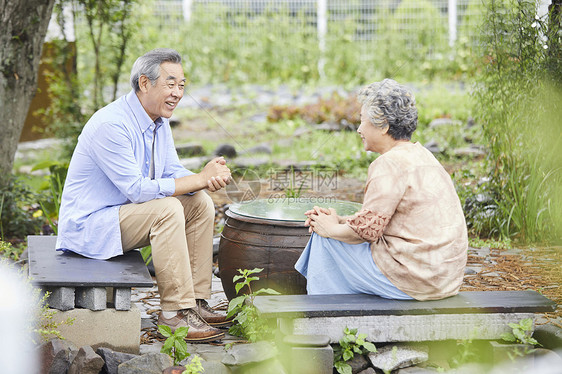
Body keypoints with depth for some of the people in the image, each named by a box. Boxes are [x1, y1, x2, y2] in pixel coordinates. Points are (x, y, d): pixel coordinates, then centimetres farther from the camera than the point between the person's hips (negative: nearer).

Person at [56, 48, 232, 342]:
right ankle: (175, 312, -25)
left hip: (129, 211, 10)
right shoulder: (111, 124, -25)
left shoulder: (158, 121, 6)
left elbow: (173, 174, 6)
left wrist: (208, 179, -17)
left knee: (200, 203, -4)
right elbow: (137, 190, -29)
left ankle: (195, 301, -2)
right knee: (167, 210, -29)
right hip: (89, 223, -9)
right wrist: (200, 178, -26)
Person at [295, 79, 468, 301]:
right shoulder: (420, 155, 13)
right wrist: (340, 220, 10)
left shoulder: (390, 165, -16)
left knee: (325, 240, 3)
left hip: (415, 278, -10)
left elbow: (367, 229, -16)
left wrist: (331, 229, 1)